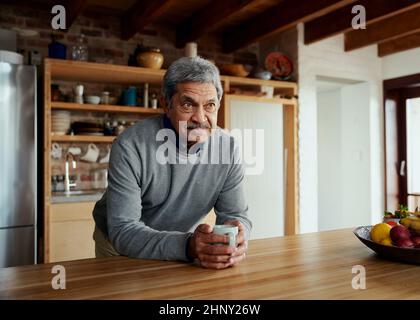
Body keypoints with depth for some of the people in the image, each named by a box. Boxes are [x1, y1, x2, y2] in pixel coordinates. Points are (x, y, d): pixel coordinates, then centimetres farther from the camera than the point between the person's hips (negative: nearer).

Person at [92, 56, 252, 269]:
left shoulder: (228, 148, -13)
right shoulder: (130, 146, -24)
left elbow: (234, 214, -9)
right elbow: (123, 231, -27)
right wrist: (187, 246, -43)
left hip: (179, 242, 3)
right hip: (120, 244, -3)